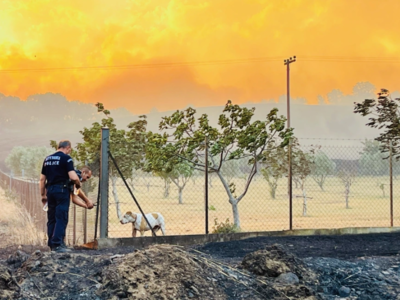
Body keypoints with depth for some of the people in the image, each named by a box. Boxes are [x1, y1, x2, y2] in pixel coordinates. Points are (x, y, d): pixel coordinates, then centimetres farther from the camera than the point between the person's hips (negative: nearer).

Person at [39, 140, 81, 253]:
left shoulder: (47, 159, 14)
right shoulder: (66, 158, -6)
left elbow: (42, 179, 15)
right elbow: (73, 177, -17)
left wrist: (43, 195, 20)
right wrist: (78, 184, 3)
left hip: (50, 190, 7)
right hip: (62, 189, -7)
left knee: (51, 218, 11)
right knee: (61, 218, -5)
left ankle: (51, 244, 15)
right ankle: (57, 244, -10)